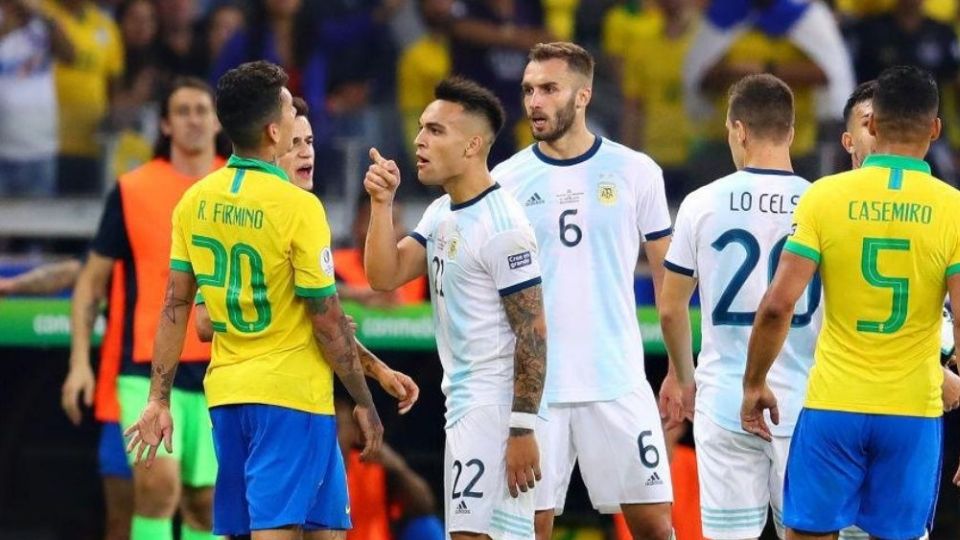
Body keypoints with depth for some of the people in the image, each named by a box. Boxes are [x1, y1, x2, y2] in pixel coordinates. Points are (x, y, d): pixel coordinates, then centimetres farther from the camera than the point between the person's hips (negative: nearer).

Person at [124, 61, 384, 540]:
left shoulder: (195, 201, 3)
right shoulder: (297, 207, -14)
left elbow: (175, 306, 6)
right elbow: (328, 321, -11)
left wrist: (158, 399, 11)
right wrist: (365, 404, -2)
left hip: (225, 393, 7)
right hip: (290, 393, -6)